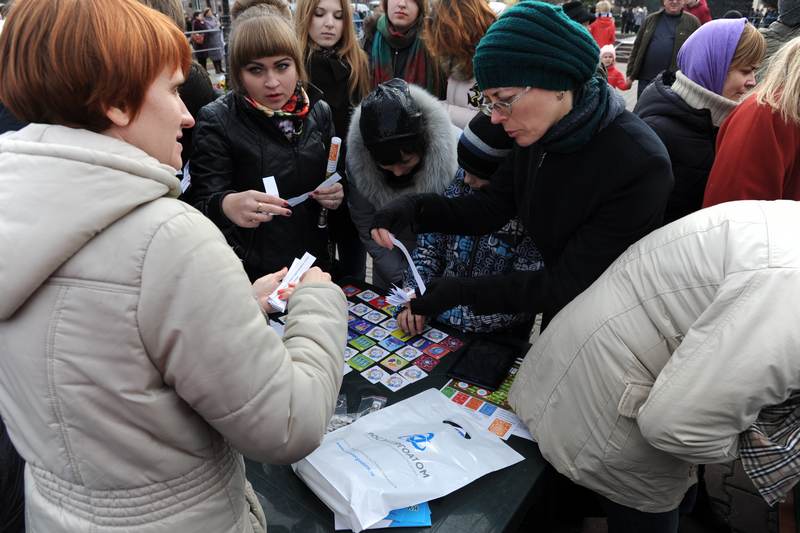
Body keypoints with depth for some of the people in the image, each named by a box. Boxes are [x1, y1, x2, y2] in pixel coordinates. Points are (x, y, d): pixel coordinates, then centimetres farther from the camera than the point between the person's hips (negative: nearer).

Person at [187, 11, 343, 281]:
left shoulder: (319, 111, -2)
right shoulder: (216, 121, -14)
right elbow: (202, 204, -19)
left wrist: (336, 194, -10)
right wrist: (226, 206, -41)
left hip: (313, 262, 4)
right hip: (250, 271, -4)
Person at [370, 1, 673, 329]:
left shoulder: (640, 166, -32)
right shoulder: (539, 134, -10)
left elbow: (570, 284, -29)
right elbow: (489, 208, -5)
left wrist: (463, 292, -28)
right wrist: (414, 209, -22)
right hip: (559, 315, 6)